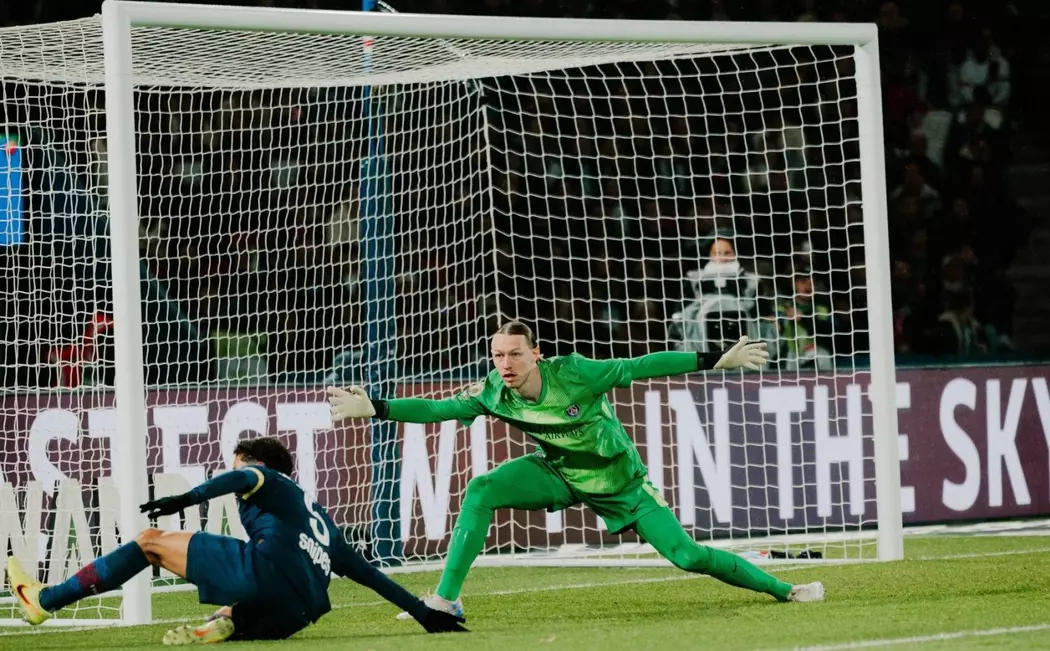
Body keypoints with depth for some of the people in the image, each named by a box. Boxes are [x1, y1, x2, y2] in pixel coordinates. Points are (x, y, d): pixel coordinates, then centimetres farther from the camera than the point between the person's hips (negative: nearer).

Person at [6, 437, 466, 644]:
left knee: (151, 542, 7)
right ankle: (224, 625, -6)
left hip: (268, 568, -6)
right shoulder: (320, 522, 39)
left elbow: (244, 478, -6)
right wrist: (424, 614, 36)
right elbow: (369, 573, 36)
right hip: (289, 617, 6)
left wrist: (189, 498, -19)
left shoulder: (270, 482, 20)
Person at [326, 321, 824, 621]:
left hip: (619, 482, -4)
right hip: (559, 473, 4)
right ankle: (446, 600, -13)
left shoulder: (573, 375, -29)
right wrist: (373, 408, -21)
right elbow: (437, 409, -11)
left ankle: (782, 590, 11)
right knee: (479, 492, -18)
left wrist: (717, 361, -28)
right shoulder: (493, 394, -17)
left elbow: (641, 367, -27)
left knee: (687, 556, -8)